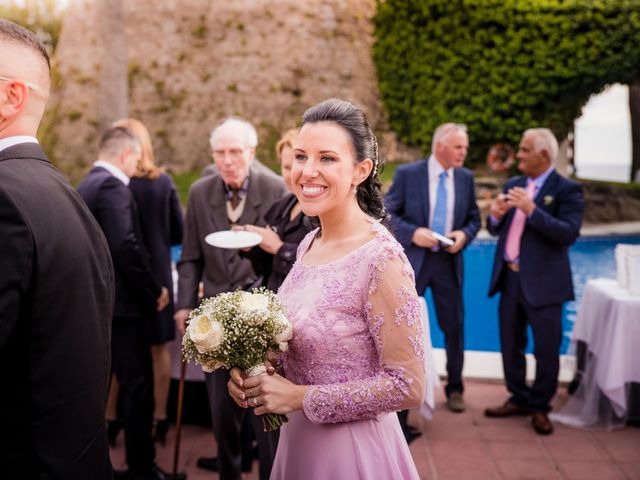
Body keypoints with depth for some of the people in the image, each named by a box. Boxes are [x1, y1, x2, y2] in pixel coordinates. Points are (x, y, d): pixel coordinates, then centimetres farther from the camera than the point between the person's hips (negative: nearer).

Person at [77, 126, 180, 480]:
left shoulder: (85, 185, 14)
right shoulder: (113, 186, -15)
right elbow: (126, 245, -23)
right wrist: (154, 290, -13)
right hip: (121, 303, -10)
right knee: (138, 386, 0)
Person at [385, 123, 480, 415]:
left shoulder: (466, 177, 4)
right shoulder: (407, 173, -7)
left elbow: (474, 217, 11)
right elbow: (388, 214, -5)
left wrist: (465, 234, -10)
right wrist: (412, 233, -19)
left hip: (448, 261, 3)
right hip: (412, 260, -3)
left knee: (454, 327, 9)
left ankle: (454, 388, 26)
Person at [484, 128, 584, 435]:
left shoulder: (567, 190, -8)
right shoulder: (513, 185, 10)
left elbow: (569, 234, -20)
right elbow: (496, 231, 14)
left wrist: (532, 210, -27)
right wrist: (496, 215, -9)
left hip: (542, 282, -6)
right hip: (509, 279, 6)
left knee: (546, 349, 5)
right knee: (510, 345, 15)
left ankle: (540, 407, 22)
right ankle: (518, 399, 31)